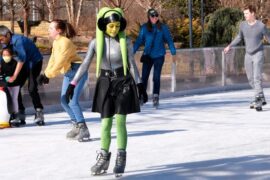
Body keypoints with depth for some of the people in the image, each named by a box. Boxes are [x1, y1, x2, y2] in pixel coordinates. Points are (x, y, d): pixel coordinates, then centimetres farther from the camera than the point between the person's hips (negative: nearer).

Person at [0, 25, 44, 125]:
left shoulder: (18, 40, -28)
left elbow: (22, 58, -30)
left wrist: (14, 76, -30)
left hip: (35, 62, -8)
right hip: (25, 64, 8)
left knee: (32, 88, -20)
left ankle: (39, 114, -17)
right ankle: (20, 115, 7)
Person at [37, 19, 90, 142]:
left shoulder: (65, 42, -20)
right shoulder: (55, 42, 9)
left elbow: (59, 63, -23)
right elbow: (53, 59, 11)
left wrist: (47, 75, -20)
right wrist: (45, 74, 1)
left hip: (77, 71, -10)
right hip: (68, 74, 10)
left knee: (72, 101, -17)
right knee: (64, 101, 11)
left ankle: (84, 130, -11)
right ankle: (76, 126, 21)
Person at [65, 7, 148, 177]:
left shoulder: (126, 41, -5)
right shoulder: (96, 42, -4)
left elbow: (132, 64, 2)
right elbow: (85, 65, -2)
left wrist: (140, 85, 0)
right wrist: (73, 84, -7)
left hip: (123, 83, -1)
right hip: (105, 84, 1)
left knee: (120, 121, -8)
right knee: (106, 122, 2)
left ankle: (121, 158, 3)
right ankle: (103, 158, 16)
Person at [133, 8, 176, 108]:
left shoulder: (163, 28, -3)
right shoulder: (144, 28, -1)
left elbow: (169, 40, 3)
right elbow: (139, 41, 3)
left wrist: (173, 53, 2)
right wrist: (132, 52, -2)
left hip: (159, 56, -1)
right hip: (147, 56, 1)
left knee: (156, 77, -5)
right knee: (144, 77, 3)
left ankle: (156, 98, -1)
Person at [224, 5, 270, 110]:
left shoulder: (261, 26, -13)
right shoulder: (243, 25, 0)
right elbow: (239, 37, 17)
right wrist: (229, 46, 15)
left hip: (258, 54, -5)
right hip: (248, 54, 5)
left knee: (257, 77, -16)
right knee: (250, 79, 7)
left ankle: (257, 100, -17)